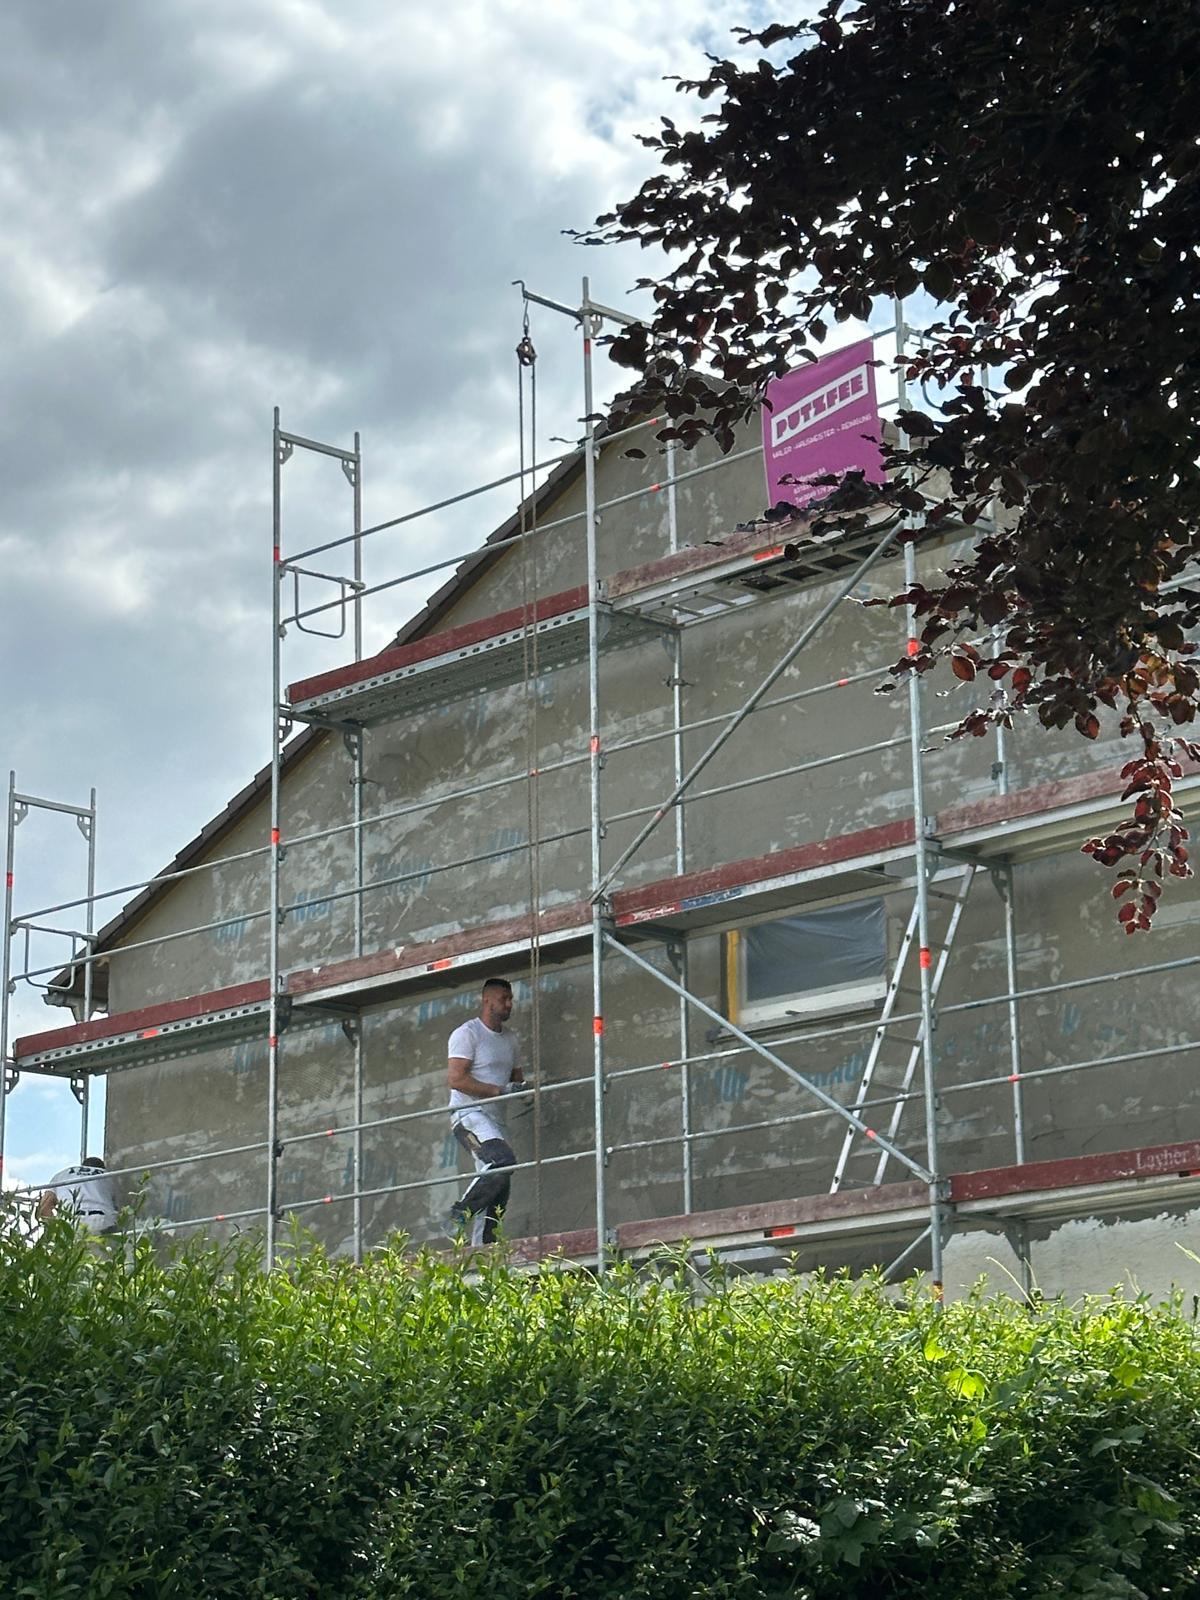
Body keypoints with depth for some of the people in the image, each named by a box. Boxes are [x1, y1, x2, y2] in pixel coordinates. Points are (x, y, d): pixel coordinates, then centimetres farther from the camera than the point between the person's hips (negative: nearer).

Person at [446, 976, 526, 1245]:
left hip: (494, 1120, 8)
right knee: (503, 1161, -29)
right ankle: (462, 1212, -15)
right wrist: (500, 1090, -19)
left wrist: (522, 1088, 2)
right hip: (468, 1114, -8)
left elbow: (517, 1078, 28)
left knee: (498, 1188, 0)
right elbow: (456, 1079, -16)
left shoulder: (509, 1039, 19)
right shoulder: (467, 1034, -6)